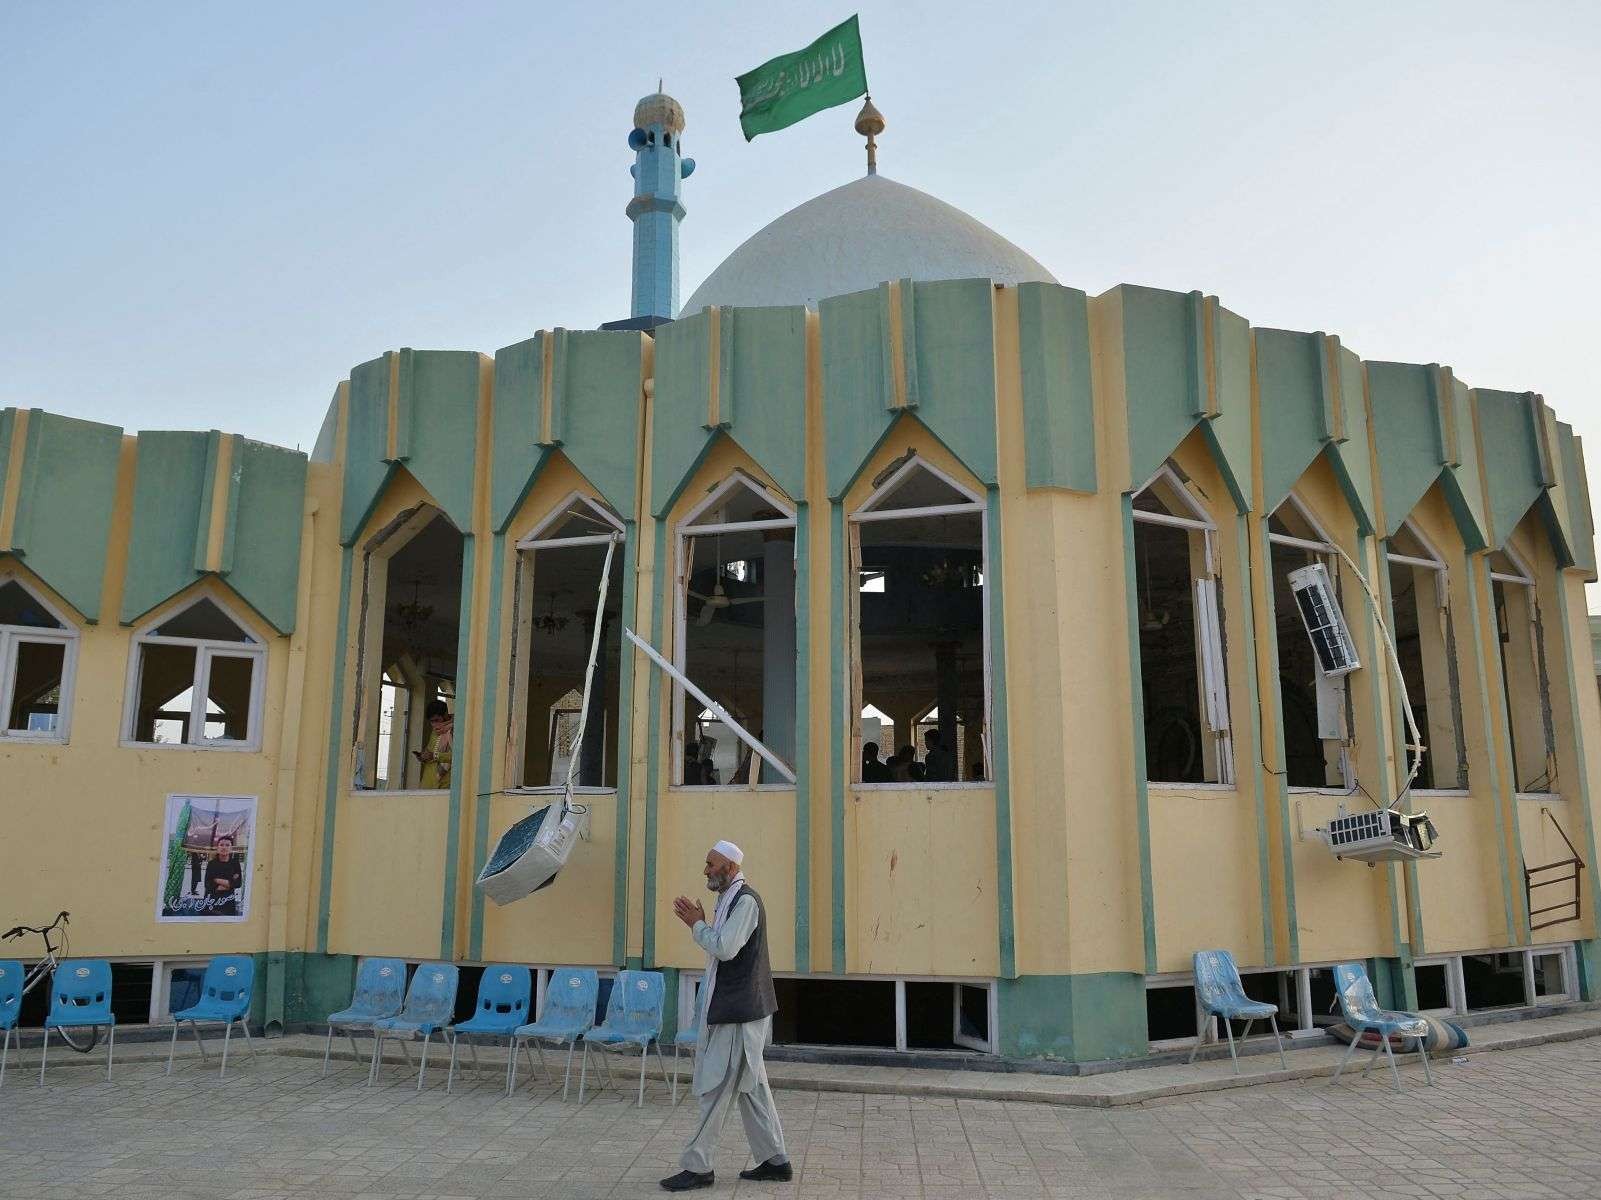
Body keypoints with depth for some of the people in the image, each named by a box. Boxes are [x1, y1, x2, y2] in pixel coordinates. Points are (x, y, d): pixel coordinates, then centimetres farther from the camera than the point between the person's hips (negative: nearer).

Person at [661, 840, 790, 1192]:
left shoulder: (745, 900, -17)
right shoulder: (729, 900, 14)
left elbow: (725, 948, -25)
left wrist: (697, 924, -13)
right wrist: (699, 923, 6)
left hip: (738, 1012, -10)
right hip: (733, 1008, 10)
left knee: (715, 1087, -3)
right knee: (751, 1087, 14)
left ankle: (698, 1167, 5)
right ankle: (775, 1161, 21)